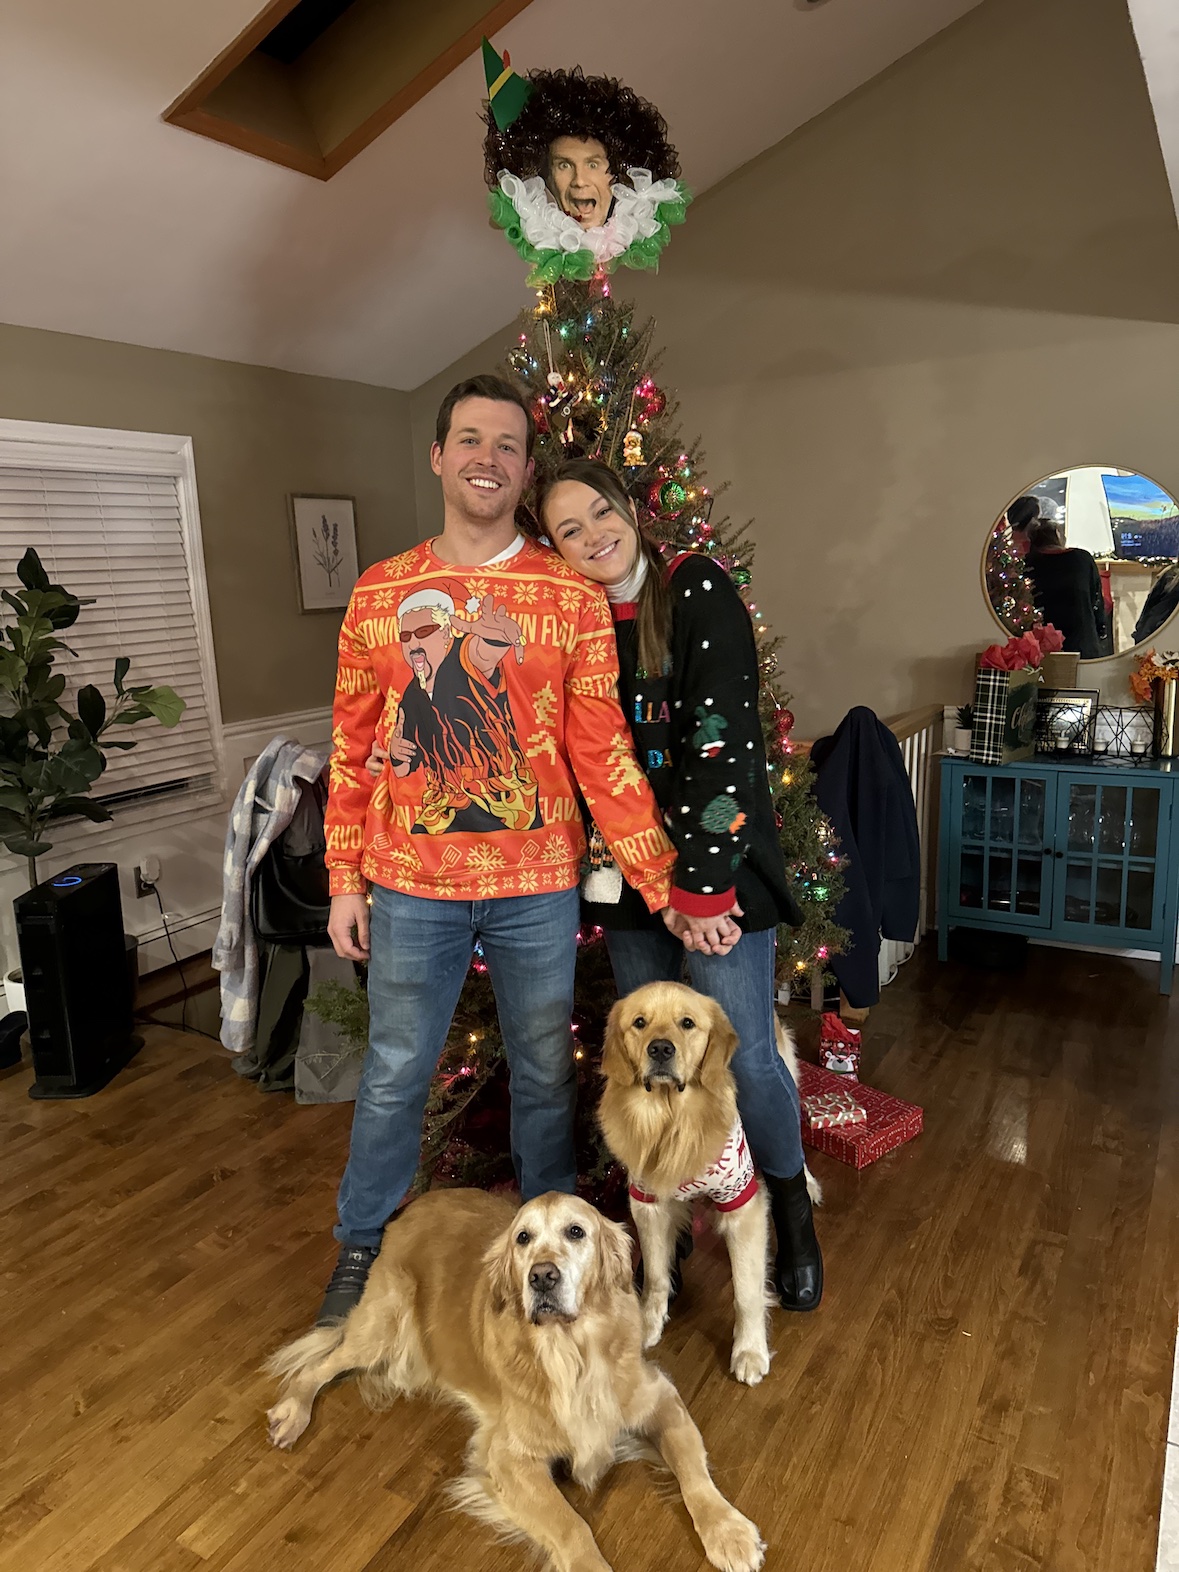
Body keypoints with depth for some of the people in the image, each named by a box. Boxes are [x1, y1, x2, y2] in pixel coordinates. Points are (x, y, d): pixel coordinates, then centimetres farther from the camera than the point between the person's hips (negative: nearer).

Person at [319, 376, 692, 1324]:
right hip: (411, 889, 1)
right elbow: (353, 750, 5)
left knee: (546, 1072, 15)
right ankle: (362, 1248, 37)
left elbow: (604, 755, -4)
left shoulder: (573, 599, -3)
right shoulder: (380, 595, 2)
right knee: (394, 1076, 14)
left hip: (537, 889, 0)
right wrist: (344, 881, 4)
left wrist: (665, 886, -7)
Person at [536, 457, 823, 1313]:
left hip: (716, 863, -4)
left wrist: (701, 884, -18)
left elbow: (723, 738, -17)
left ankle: (793, 1214, 29)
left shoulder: (699, 591, -10)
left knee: (745, 1053, 0)